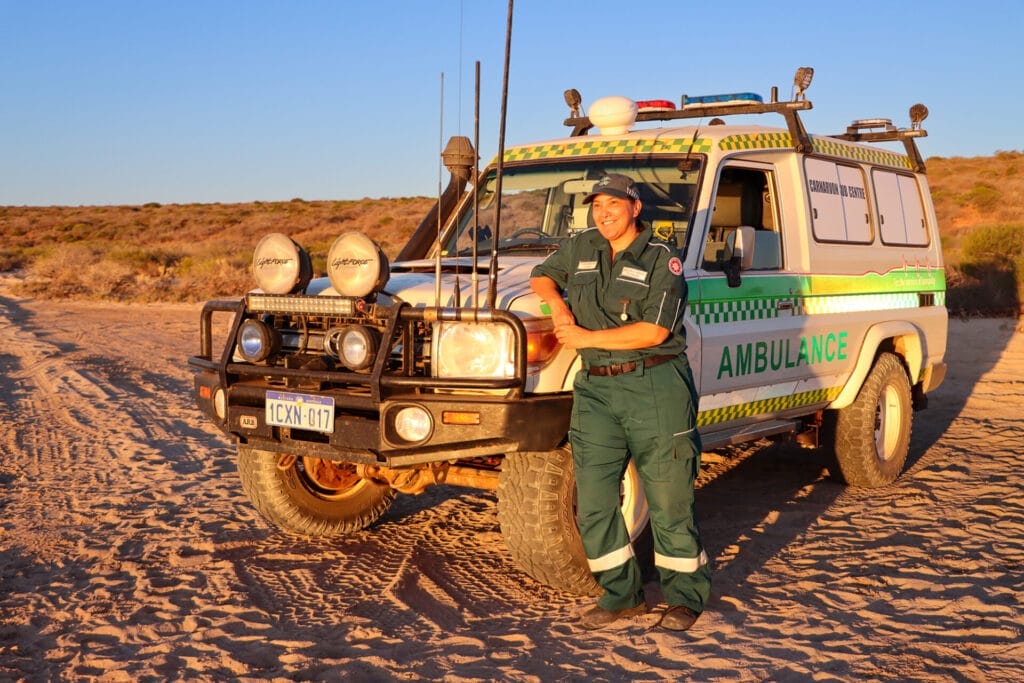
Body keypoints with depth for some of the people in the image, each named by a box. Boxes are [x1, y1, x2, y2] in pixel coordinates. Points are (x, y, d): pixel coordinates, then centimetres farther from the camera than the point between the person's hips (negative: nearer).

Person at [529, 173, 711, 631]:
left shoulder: (662, 260, -5)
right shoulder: (581, 248, 12)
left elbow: (654, 331, -15)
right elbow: (541, 277, 27)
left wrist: (587, 337, -12)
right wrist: (556, 302, 3)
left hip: (655, 387, -5)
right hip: (596, 389, 5)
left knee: (668, 499, 1)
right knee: (593, 499, 3)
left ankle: (686, 596, 17)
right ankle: (622, 595, 18)